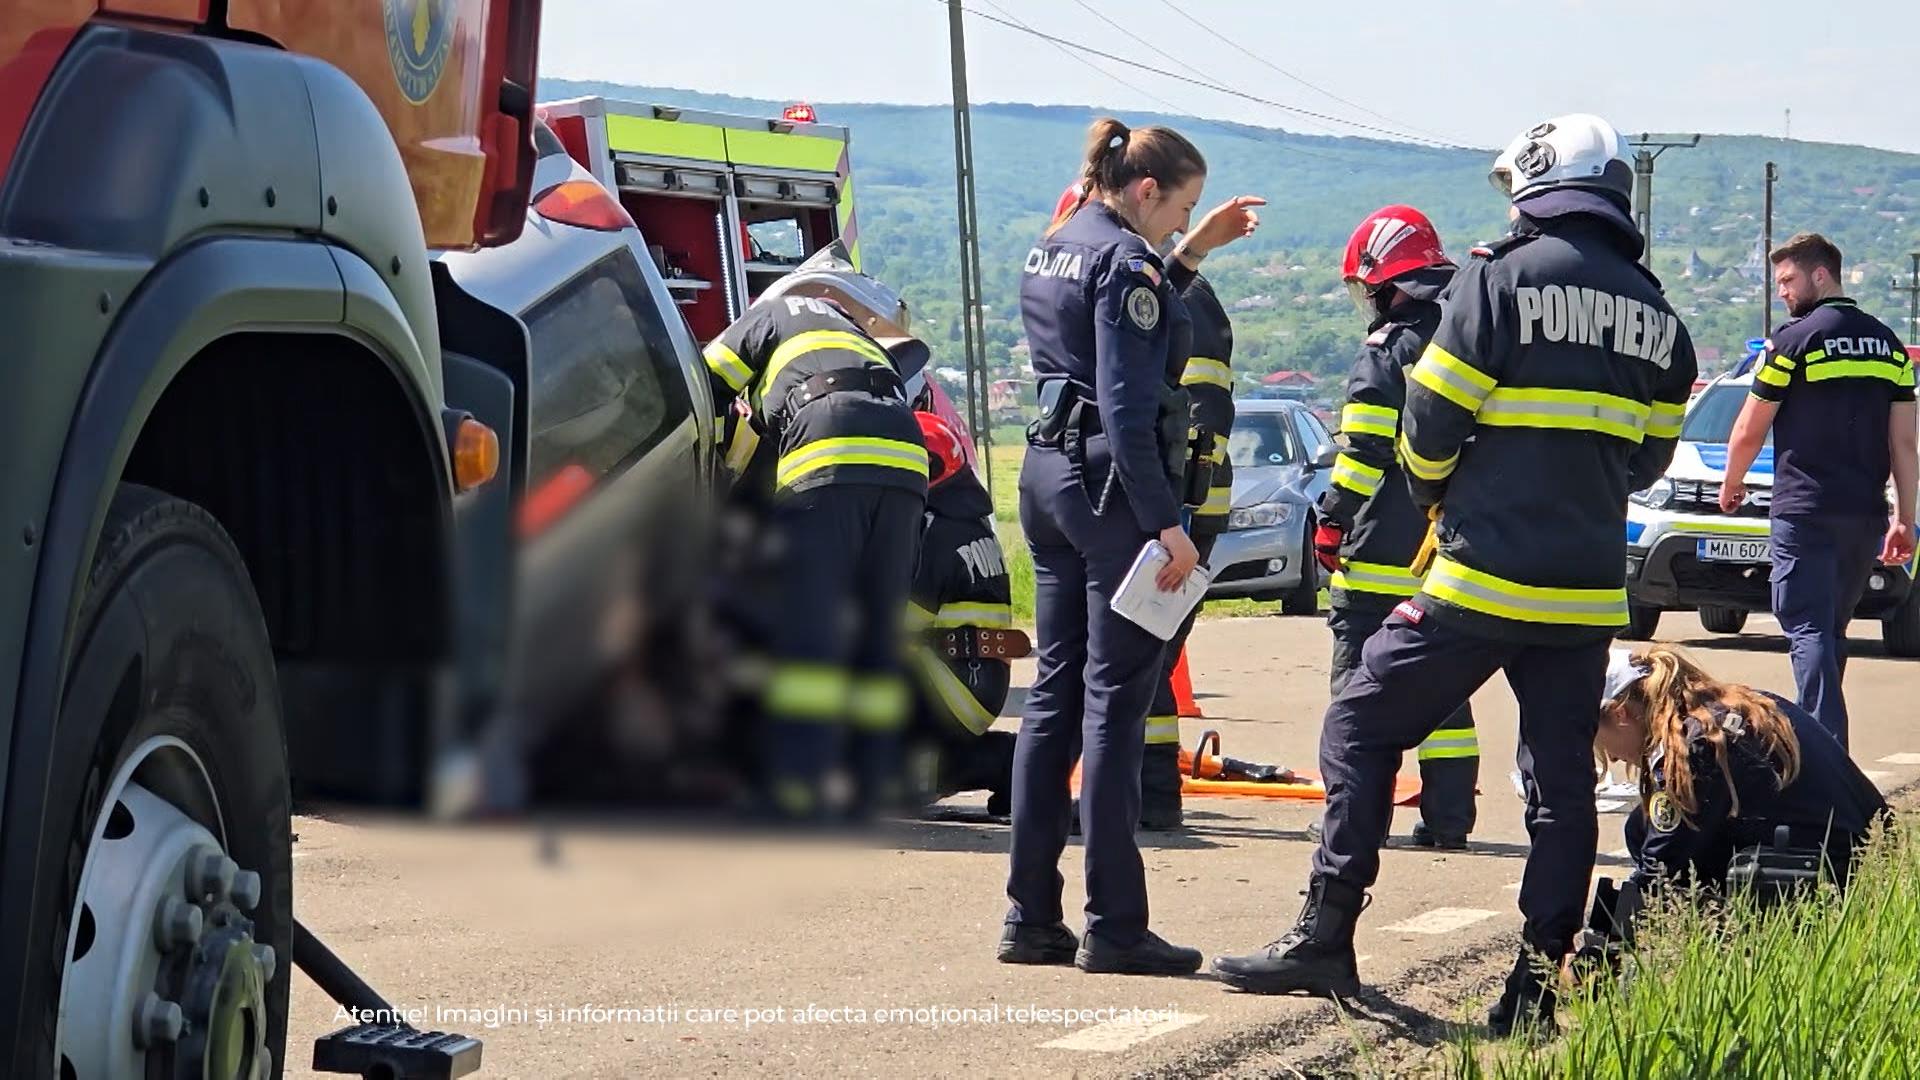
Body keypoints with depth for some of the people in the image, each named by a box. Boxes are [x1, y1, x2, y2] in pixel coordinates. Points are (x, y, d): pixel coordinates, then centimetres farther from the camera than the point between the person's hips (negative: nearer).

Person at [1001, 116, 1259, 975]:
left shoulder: (1053, 249, 14)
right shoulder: (1126, 261, -13)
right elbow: (1128, 407, -20)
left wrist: (1192, 252, 26)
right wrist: (1165, 522, -21)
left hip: (1048, 474, 9)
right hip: (1112, 487, -9)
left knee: (1056, 691, 11)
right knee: (1114, 701, -6)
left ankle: (1030, 917, 12)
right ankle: (1113, 927, -4)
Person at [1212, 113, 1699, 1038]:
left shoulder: (1503, 277, -8)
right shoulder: (1657, 313, 10)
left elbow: (1431, 420, -7)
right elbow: (1649, 456, 15)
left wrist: (1436, 494, 12)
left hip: (1483, 579, -5)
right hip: (1589, 591, 5)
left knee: (1361, 727, 5)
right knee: (1562, 779, 9)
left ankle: (1325, 937, 1)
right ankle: (1537, 986, 7)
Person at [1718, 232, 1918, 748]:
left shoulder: (1793, 341, -6)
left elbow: (1749, 432, -1)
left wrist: (1732, 484, 16)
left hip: (1805, 512, -6)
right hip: (1865, 513, 6)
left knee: (1809, 629, -7)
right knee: (1832, 631, 17)